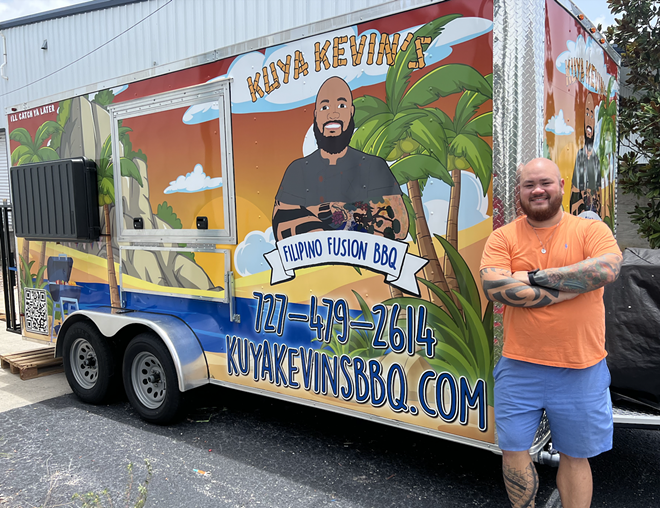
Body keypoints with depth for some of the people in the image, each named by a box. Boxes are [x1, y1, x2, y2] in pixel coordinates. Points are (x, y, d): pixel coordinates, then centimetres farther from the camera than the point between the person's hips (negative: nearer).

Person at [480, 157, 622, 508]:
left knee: (575, 455, 15)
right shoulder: (503, 237, -1)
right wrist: (572, 286, -14)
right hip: (519, 367, 1)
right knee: (513, 451, 9)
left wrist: (533, 276, -18)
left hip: (580, 371, 0)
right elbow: (494, 287, -17)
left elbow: (607, 269, -20)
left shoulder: (591, 230, 0)